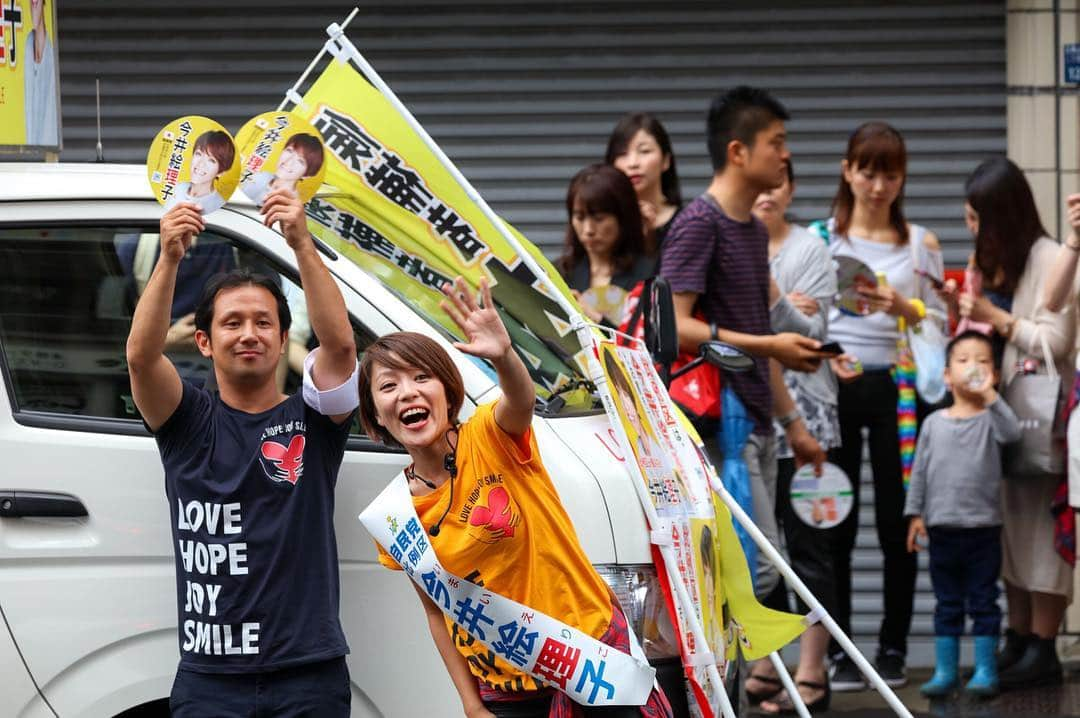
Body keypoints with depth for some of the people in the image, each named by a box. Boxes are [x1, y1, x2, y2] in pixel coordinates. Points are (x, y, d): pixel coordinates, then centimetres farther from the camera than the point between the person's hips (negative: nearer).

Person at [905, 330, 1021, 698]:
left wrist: (989, 395, -28)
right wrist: (915, 513, 4)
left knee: (983, 602, 2)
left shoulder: (990, 418, -2)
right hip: (942, 527, 2)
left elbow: (1011, 432, -24)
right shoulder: (934, 423, 5)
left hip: (983, 528, -2)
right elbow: (920, 470, 8)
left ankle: (985, 670, 8)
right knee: (947, 604, 9)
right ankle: (944, 670, 14)